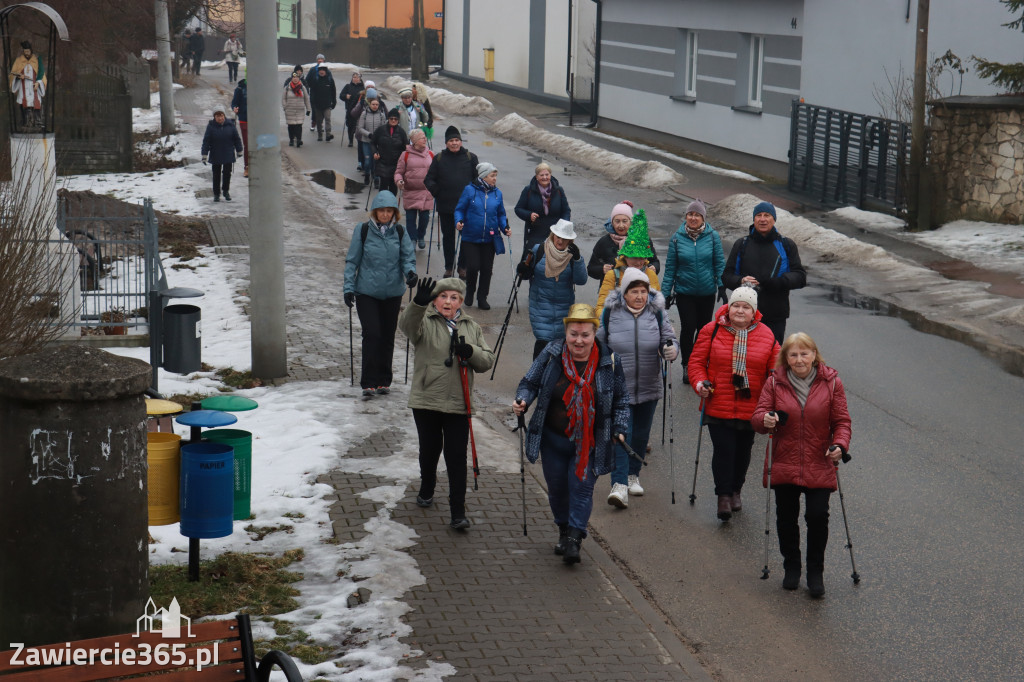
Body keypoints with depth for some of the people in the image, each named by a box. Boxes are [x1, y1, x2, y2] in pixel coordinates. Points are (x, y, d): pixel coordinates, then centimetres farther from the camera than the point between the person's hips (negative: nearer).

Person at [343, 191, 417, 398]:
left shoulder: (400, 232, 3)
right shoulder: (363, 231, -4)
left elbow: (408, 257, 5)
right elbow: (352, 261, 1)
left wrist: (410, 272, -16)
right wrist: (349, 287, -5)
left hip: (392, 293, 3)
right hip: (367, 292, -3)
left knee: (387, 337, 9)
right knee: (372, 335, -12)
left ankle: (383, 381, 22)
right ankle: (368, 383, -7)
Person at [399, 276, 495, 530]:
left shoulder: (472, 327, 9)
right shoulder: (425, 321, -2)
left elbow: (488, 359, 8)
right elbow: (408, 325, -27)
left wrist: (471, 352, -14)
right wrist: (419, 303, -47)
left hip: (458, 404, 1)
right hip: (426, 401, -1)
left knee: (457, 457, -2)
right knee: (429, 449, 15)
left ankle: (458, 512, 1)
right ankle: (426, 490, 43)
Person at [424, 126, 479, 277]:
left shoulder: (470, 157, 4)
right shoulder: (439, 159, 5)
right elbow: (429, 180, 7)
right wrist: (438, 193, -7)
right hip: (445, 206, 1)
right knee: (448, 236, 9)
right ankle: (449, 267, 19)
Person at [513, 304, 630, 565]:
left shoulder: (609, 361, -7)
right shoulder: (551, 354, -7)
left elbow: (621, 399, 4)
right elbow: (531, 382, 3)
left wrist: (620, 429, -6)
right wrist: (522, 401, -18)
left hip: (590, 442, -2)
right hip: (553, 438, 2)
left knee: (582, 487, -8)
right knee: (557, 488, 13)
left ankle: (574, 538, -4)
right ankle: (564, 531, 34)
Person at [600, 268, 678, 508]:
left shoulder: (656, 312, -2)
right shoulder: (611, 313, -4)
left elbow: (669, 338, 1)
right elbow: (599, 345, 7)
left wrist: (671, 349, -22)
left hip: (648, 387, 3)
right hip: (618, 387, -3)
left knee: (641, 434, 14)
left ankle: (633, 475, 33)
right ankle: (619, 485, -17)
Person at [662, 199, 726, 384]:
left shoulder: (712, 236, -4)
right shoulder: (677, 237, -3)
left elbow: (719, 263, 2)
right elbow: (670, 267, 2)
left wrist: (722, 287, -6)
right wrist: (666, 292, 1)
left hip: (707, 292, 1)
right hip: (684, 292, -1)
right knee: (688, 328, -7)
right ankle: (687, 365, 10)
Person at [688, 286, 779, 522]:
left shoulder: (765, 335, 1)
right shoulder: (712, 330, -3)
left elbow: (775, 367, 8)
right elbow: (697, 360, 1)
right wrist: (699, 383, -14)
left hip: (751, 408, 2)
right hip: (718, 406, -2)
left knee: (743, 450, 16)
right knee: (724, 450, -8)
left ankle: (736, 490, 36)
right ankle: (723, 495, 5)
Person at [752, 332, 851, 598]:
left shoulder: (830, 382, -1)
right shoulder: (775, 383, 0)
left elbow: (841, 420, 0)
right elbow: (757, 417, -1)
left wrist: (840, 445, -18)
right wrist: (765, 420, -25)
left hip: (819, 466, -1)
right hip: (784, 464, 1)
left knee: (818, 516, -7)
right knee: (786, 517, 9)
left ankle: (815, 571, 11)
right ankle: (791, 567, 29)